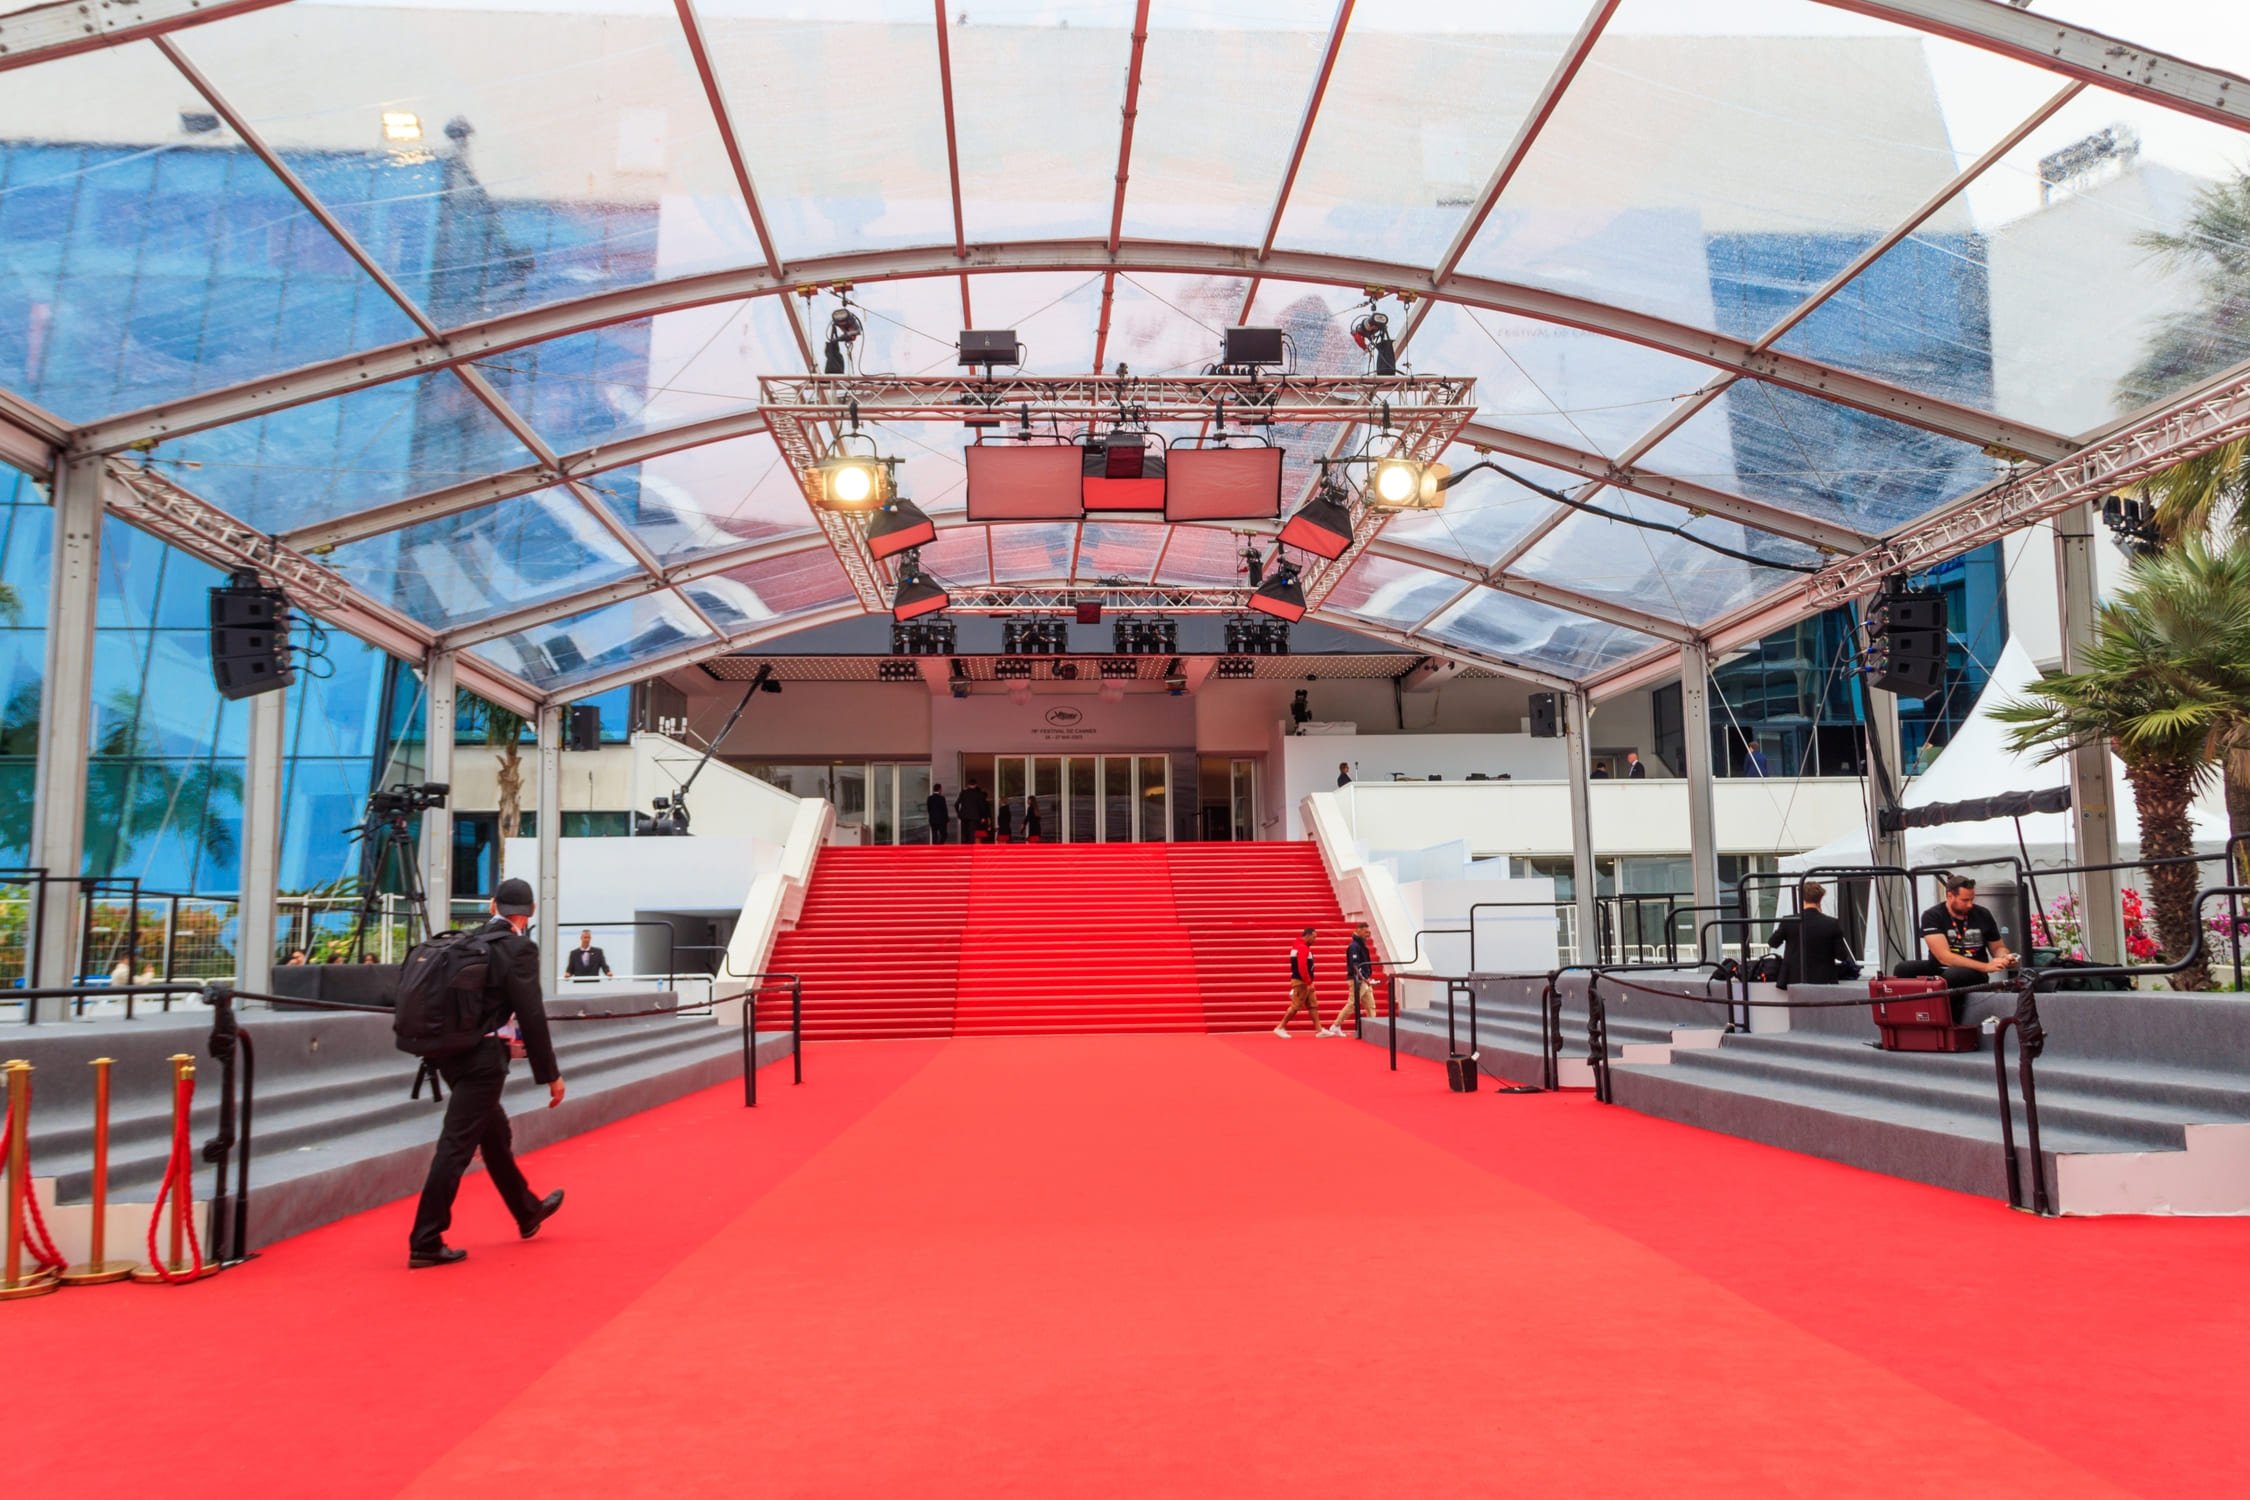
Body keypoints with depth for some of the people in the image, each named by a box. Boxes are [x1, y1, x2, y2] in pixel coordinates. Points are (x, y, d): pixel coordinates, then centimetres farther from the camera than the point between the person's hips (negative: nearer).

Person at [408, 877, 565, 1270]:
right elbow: (531, 1016, -15)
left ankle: (528, 1212, 39)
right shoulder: (520, 949, -13)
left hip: (453, 1054, 8)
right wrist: (551, 1075, -9)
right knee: (457, 1146, -3)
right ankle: (425, 1243, 1)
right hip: (482, 1060, -8)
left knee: (496, 1134, 22)